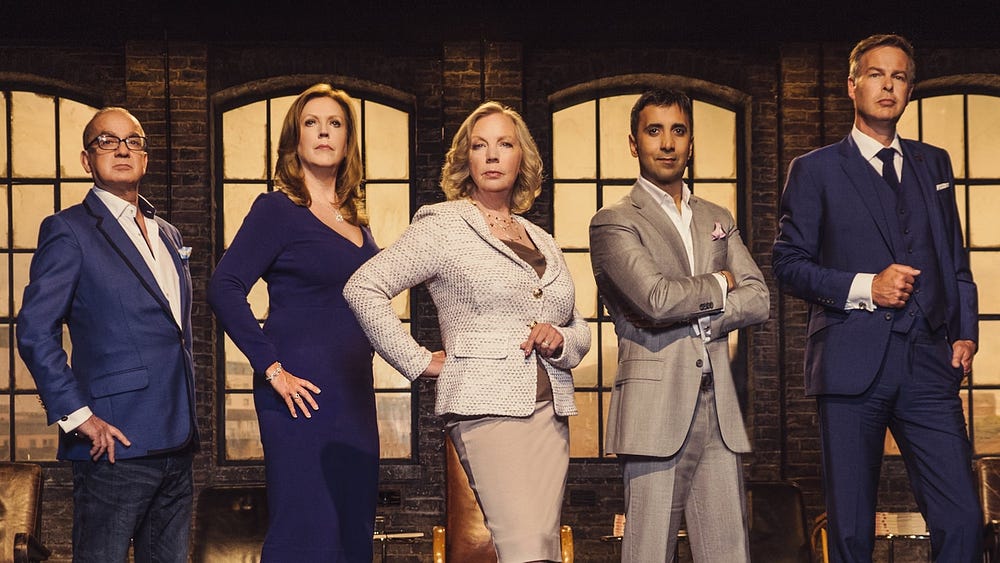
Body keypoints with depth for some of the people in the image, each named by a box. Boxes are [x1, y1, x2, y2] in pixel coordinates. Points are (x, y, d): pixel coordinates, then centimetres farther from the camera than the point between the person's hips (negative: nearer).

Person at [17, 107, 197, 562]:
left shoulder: (168, 235, 19)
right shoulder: (68, 230, -3)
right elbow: (35, 333, -10)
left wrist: (187, 418, 17)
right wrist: (77, 416, -14)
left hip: (176, 442, 7)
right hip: (116, 443, -7)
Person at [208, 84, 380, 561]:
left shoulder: (355, 222, 16)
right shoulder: (277, 209, -4)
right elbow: (224, 288, -14)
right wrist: (271, 369, -18)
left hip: (354, 397, 7)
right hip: (303, 393, -7)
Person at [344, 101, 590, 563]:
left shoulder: (542, 242, 20)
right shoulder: (443, 226, 2)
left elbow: (580, 331, 25)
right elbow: (364, 287, -5)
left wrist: (560, 341, 1)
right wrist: (418, 361, -4)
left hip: (551, 409, 6)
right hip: (488, 405, -6)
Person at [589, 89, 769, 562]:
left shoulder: (717, 221, 21)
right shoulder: (614, 223, 2)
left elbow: (758, 301, 10)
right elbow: (655, 297, -14)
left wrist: (691, 316, -5)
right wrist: (719, 285, 3)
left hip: (719, 409, 5)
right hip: (656, 408, -5)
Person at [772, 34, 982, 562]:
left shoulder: (934, 164, 18)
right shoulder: (815, 170, 7)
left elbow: (954, 257, 22)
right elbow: (788, 263, 2)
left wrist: (964, 330, 7)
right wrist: (863, 288, -11)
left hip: (928, 361, 3)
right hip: (853, 364, -3)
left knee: (961, 519, -8)